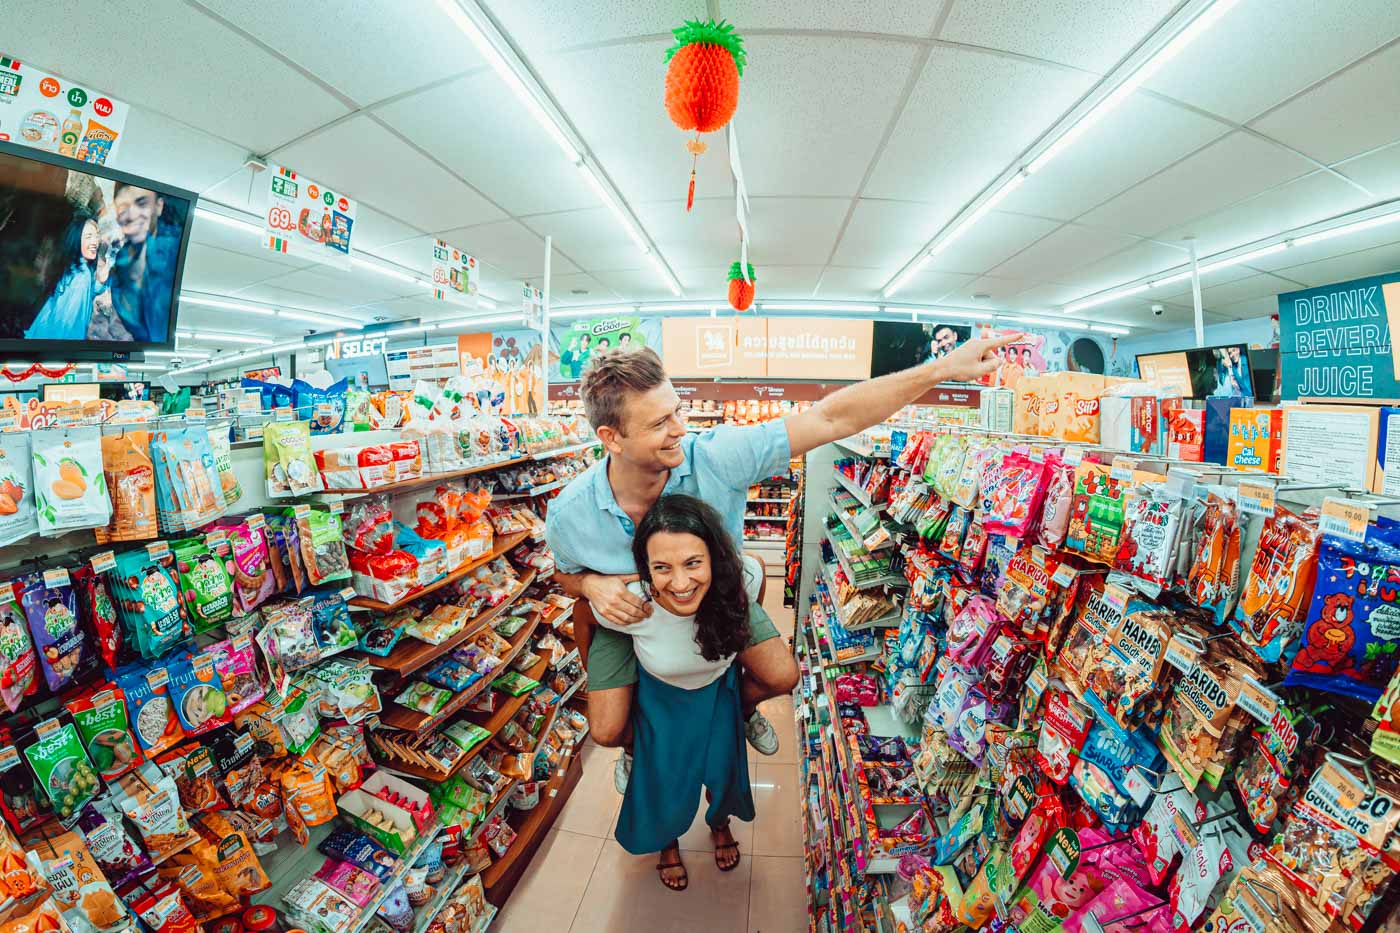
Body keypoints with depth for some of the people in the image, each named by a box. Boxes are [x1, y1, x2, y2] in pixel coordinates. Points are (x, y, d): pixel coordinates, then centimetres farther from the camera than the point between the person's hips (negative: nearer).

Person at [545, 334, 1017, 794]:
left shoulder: (715, 457, -36)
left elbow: (831, 418, -38)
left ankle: (742, 710, 45)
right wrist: (593, 584, -31)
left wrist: (944, 368, -40)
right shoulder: (569, 514, -30)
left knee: (781, 675, 3)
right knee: (607, 730, -4)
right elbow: (566, 574, -5)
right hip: (628, 614, 0)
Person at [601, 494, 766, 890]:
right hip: (661, 701, -1)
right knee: (665, 780, 19)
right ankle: (668, 841, 57)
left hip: (719, 693, 2)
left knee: (722, 770, 23)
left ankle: (720, 823, 61)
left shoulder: (741, 579, -37)